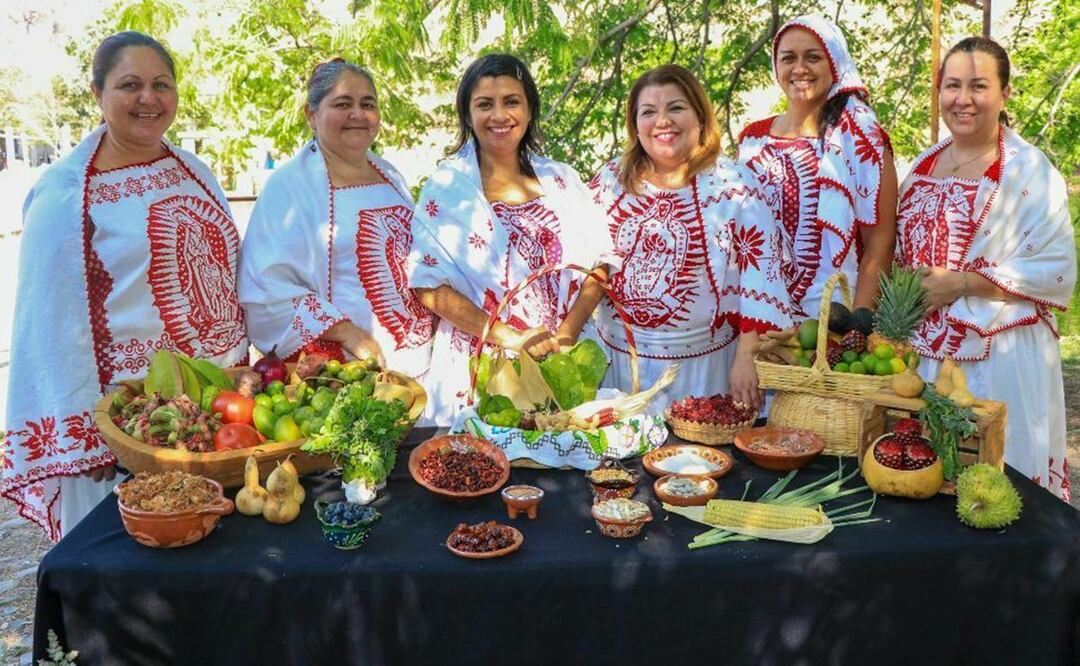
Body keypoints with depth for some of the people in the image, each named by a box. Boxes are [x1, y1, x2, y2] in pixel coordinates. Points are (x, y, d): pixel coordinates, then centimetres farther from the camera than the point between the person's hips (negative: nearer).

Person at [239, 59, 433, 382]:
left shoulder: (391, 176, 12)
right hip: (337, 366, -6)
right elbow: (269, 287, -17)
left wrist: (433, 322, 9)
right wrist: (347, 332, -22)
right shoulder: (288, 186, -9)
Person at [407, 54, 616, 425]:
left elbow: (597, 265, 5)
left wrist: (566, 334, -12)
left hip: (564, 364, 3)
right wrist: (510, 337, -17)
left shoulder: (563, 181, 7)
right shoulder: (445, 187, -2)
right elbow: (428, 285, -9)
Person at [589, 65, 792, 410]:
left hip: (703, 365, -3)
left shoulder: (734, 186, -7)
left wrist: (746, 357, -14)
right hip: (619, 357, 3)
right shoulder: (611, 181, 4)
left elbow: (759, 277, -9)